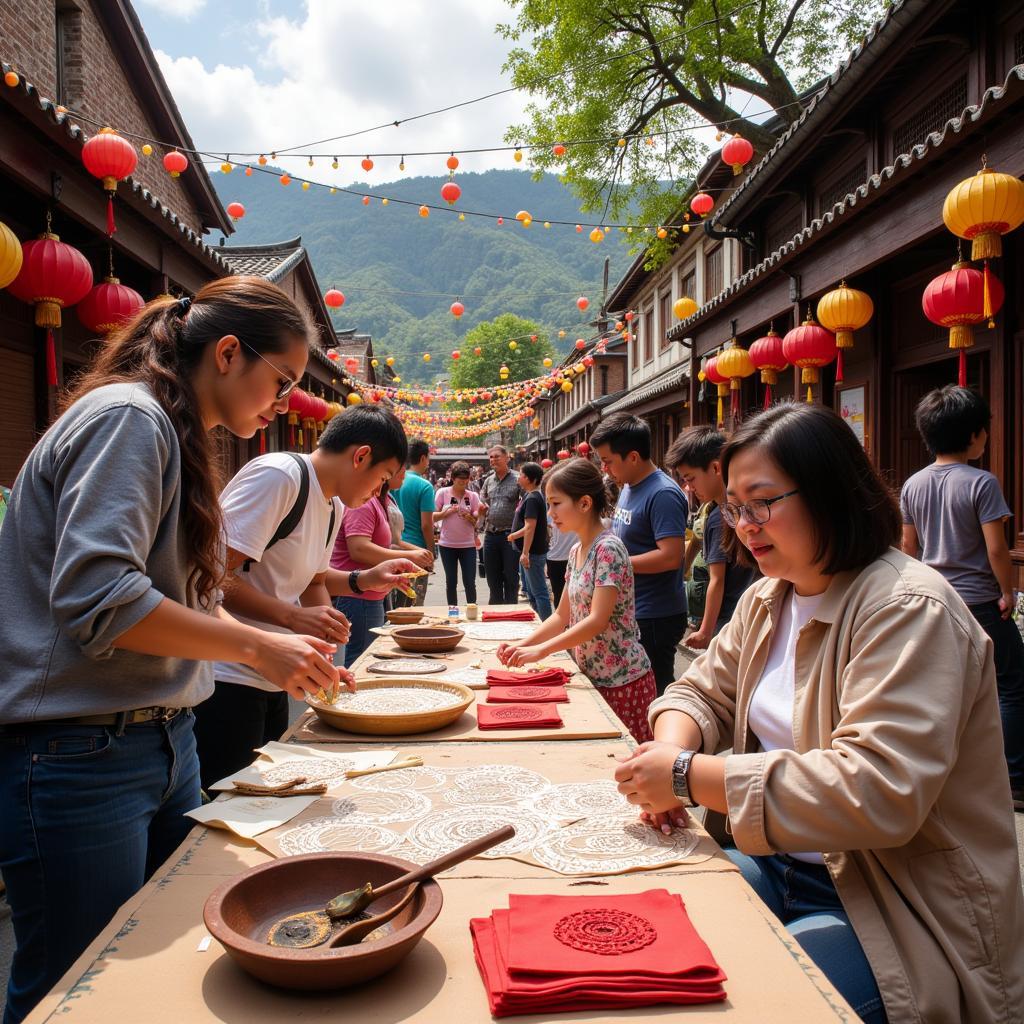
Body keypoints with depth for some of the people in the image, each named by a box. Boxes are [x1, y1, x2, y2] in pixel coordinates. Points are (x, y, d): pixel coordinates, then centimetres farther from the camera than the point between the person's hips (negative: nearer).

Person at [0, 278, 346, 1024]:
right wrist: (256, 646, -20)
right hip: (80, 757, -9)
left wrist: (272, 643, 5)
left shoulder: (177, 433, 14)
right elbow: (98, 597, -26)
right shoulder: (127, 418, -16)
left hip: (163, 741, 10)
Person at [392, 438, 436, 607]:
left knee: (397, 601, 14)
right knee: (415, 604, 3)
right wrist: (431, 552, -6)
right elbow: (426, 525, -16)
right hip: (417, 547, -6)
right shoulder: (424, 486, -13)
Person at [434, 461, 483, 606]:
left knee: (470, 582, 0)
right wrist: (447, 512, -14)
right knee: (451, 582, 10)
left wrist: (469, 517, -18)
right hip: (447, 544, 0)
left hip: (468, 545, 0)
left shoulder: (473, 496, 3)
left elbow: (477, 521, 3)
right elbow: (433, 517, 1)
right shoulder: (443, 493, 0)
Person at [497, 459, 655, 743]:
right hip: (593, 677, 8)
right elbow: (562, 616, 12)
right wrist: (522, 645, -1)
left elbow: (598, 621, -24)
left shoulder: (608, 549, -18)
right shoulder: (576, 551, 8)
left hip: (623, 681, -8)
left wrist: (541, 650, -24)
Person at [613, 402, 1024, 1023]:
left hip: (906, 918, -7)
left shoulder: (909, 610, -21)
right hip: (787, 869, 8)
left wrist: (693, 778, -28)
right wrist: (673, 750, -13)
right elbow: (700, 694, 12)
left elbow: (879, 793, -30)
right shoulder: (766, 600, 7)